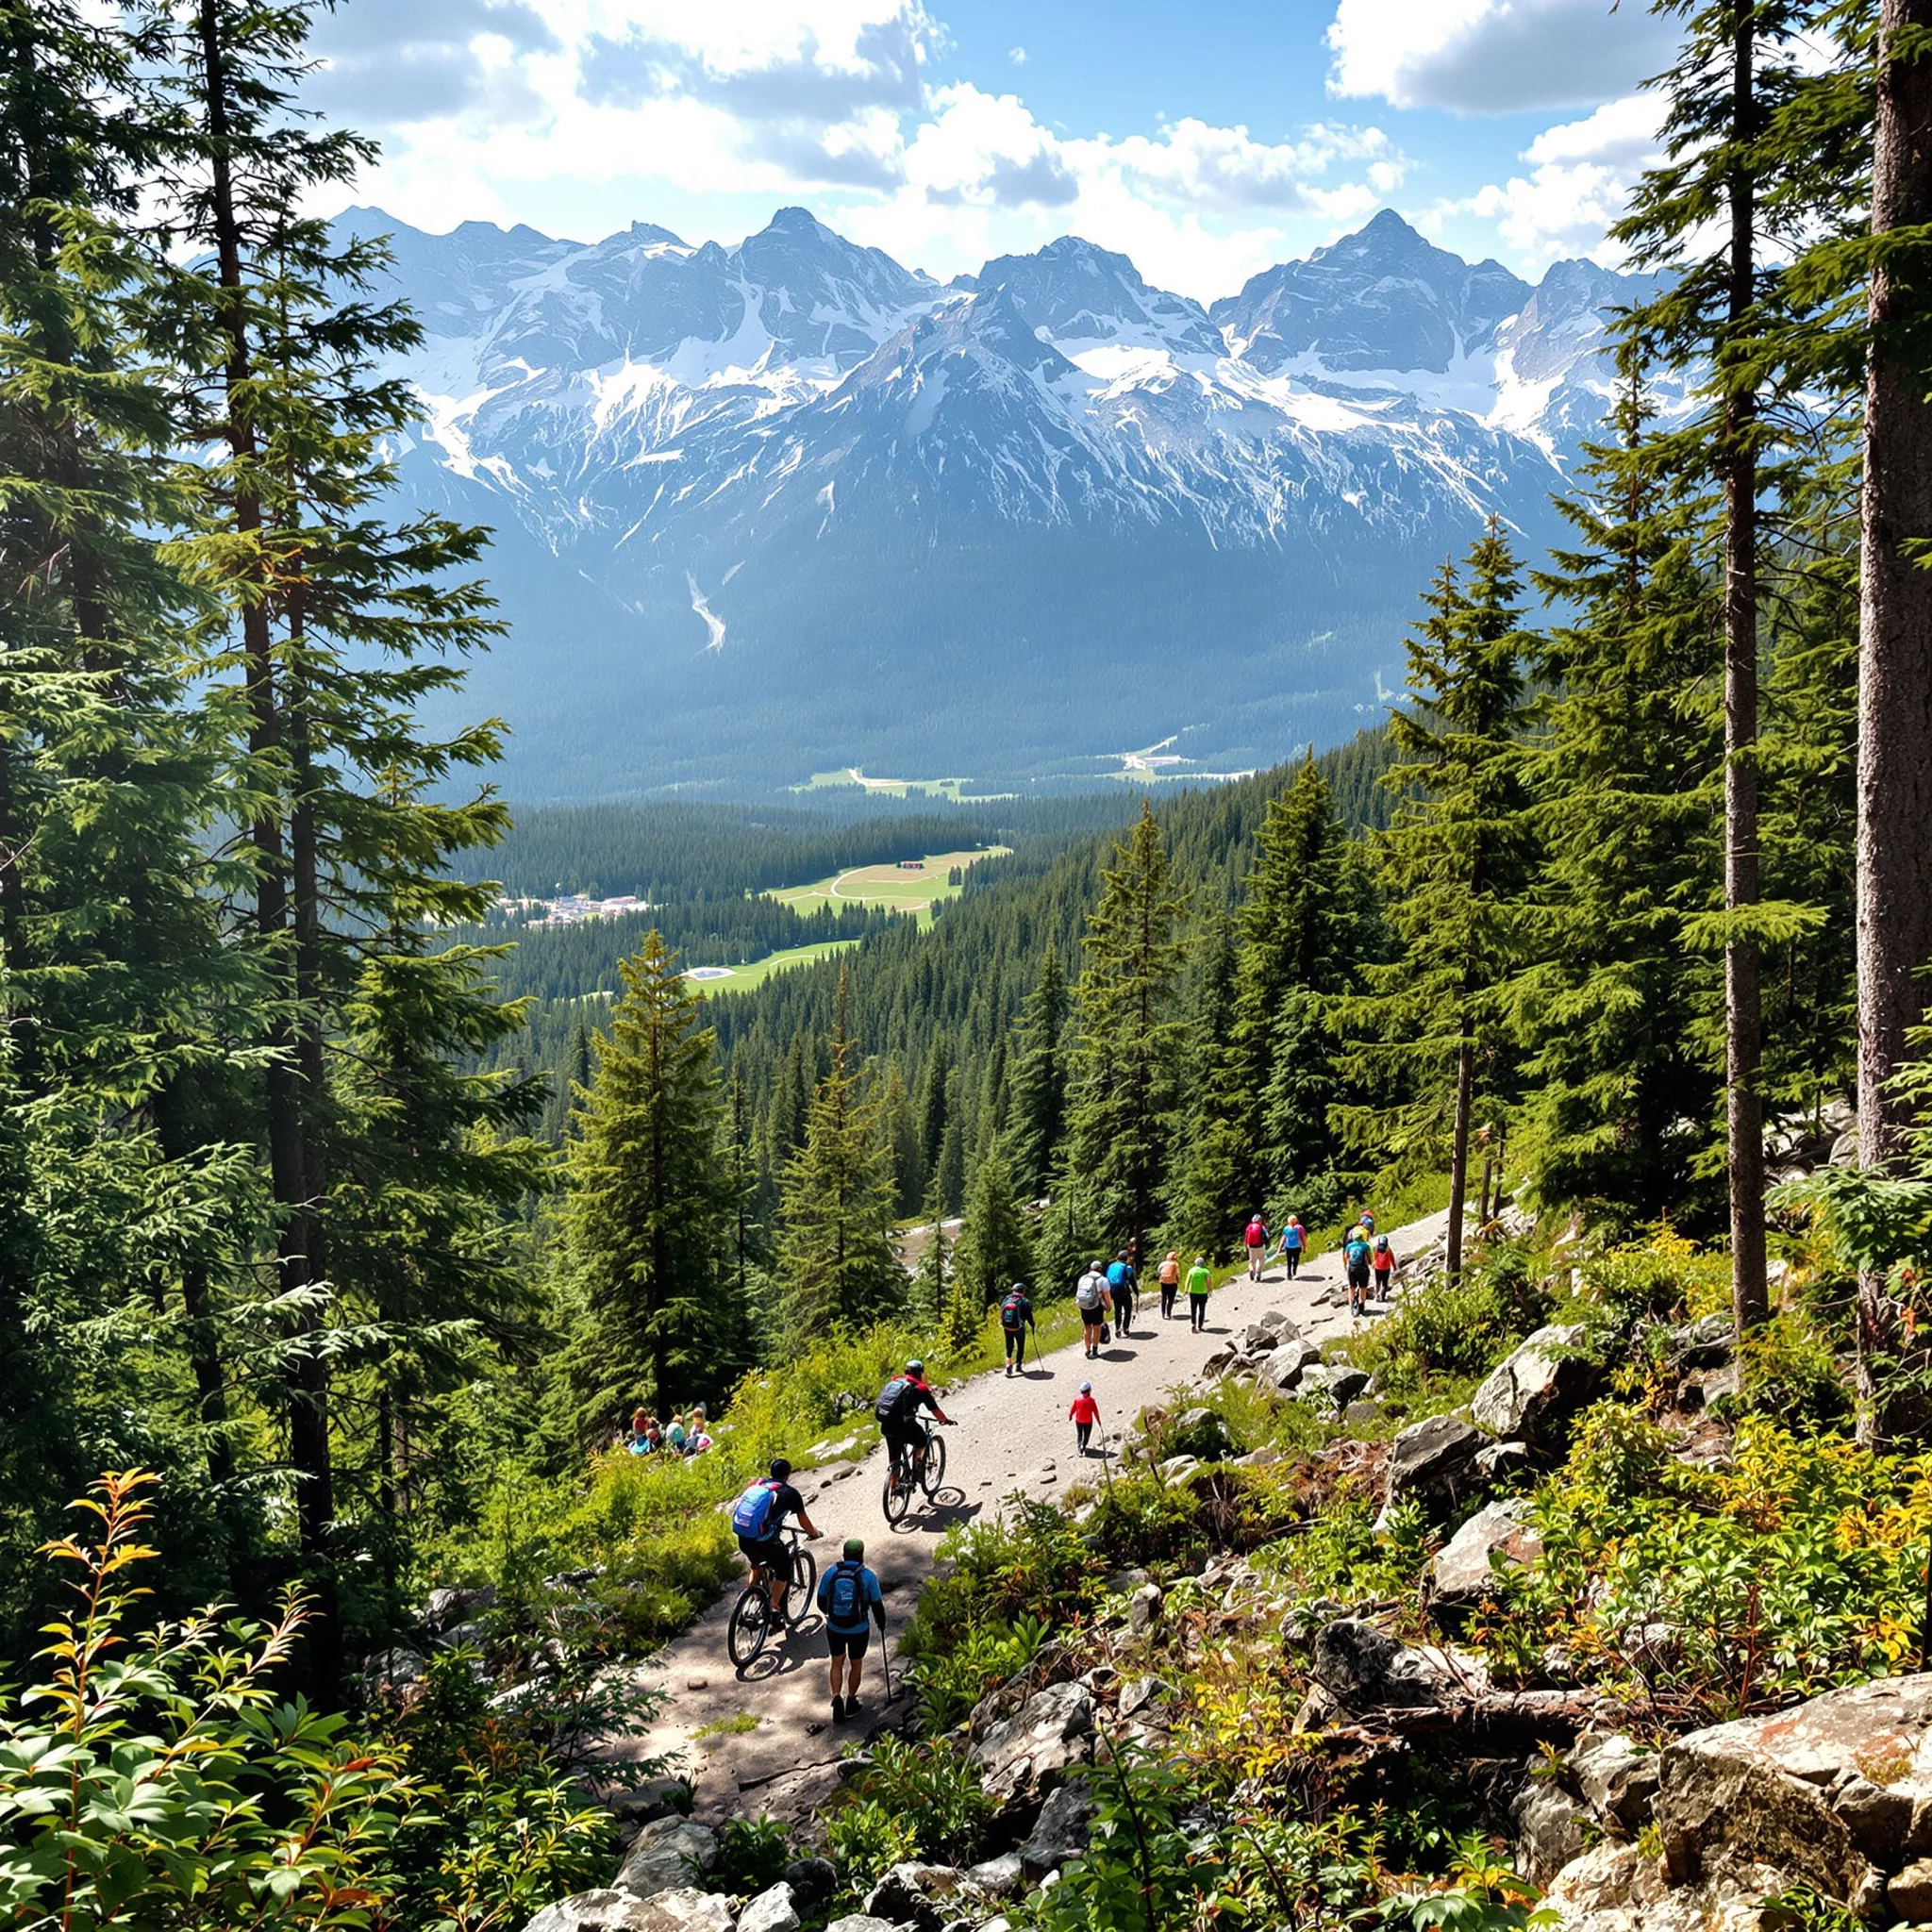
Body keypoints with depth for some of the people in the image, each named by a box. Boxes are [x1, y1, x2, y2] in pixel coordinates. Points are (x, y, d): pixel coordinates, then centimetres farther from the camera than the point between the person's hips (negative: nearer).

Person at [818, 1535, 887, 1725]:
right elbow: (877, 1605, -6)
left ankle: (837, 1698, 4)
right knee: (856, 1664, 21)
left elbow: (821, 1601, 2)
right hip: (859, 1630, -1)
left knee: (837, 1663, 21)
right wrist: (881, 1623, 13)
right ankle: (851, 1702, 32)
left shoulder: (831, 1573, -8)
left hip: (834, 1628, 1)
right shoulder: (868, 1576, -14)